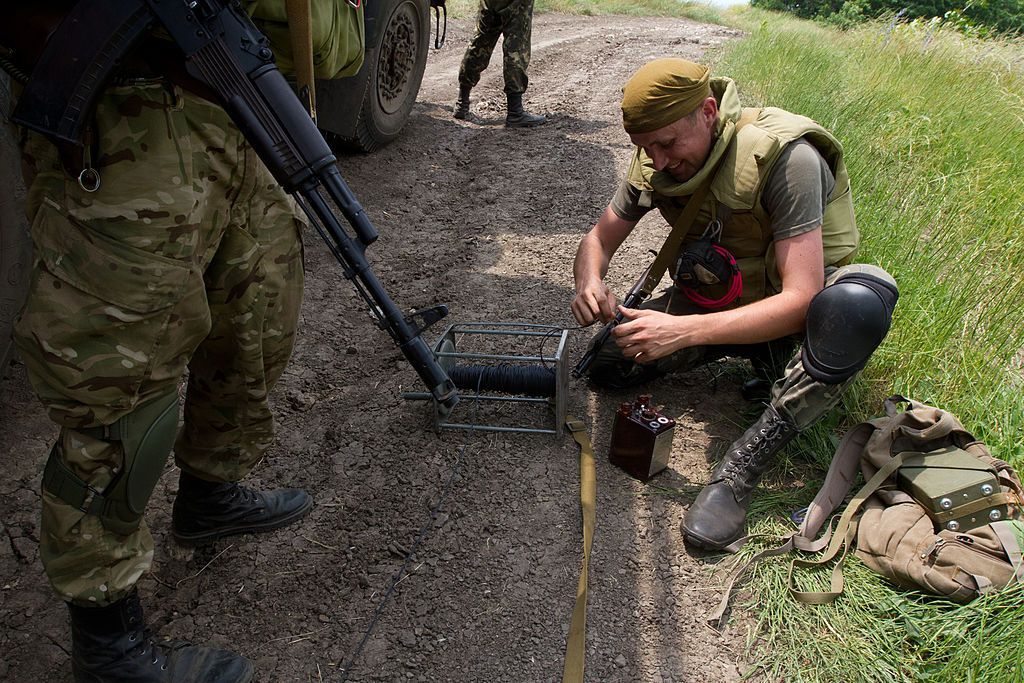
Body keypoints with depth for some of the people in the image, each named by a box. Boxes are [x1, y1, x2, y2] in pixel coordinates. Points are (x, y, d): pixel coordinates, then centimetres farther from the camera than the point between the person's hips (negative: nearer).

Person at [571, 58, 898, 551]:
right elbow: (599, 239, 1)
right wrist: (591, 284, -24)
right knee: (607, 364, -11)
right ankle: (761, 361, 6)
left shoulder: (784, 157, -29)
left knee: (859, 300, -40)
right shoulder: (656, 163, -10)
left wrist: (683, 331, -42)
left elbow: (801, 300, -34)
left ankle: (746, 460, -30)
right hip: (714, 301, 6)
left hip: (787, 313, -5)